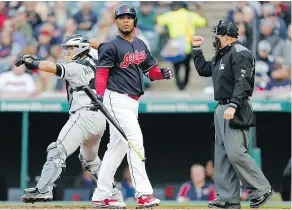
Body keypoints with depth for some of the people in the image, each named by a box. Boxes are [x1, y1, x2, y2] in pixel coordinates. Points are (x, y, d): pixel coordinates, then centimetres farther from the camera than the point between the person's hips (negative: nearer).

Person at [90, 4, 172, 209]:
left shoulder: (141, 45, 15)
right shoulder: (111, 46, -7)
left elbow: (152, 70, 17)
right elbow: (102, 72, -14)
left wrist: (163, 73, -5)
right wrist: (100, 94, -29)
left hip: (133, 101, 8)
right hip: (118, 99, -8)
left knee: (117, 147, 10)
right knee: (135, 140, -17)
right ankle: (143, 194, -22)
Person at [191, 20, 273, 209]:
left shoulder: (240, 54, -11)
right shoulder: (221, 56, 19)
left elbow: (242, 83, -22)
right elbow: (203, 69, 32)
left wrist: (233, 105, -31)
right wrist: (197, 48, 27)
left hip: (236, 111, -10)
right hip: (222, 109, 10)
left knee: (235, 152, -17)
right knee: (222, 154, 7)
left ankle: (262, 189, -9)